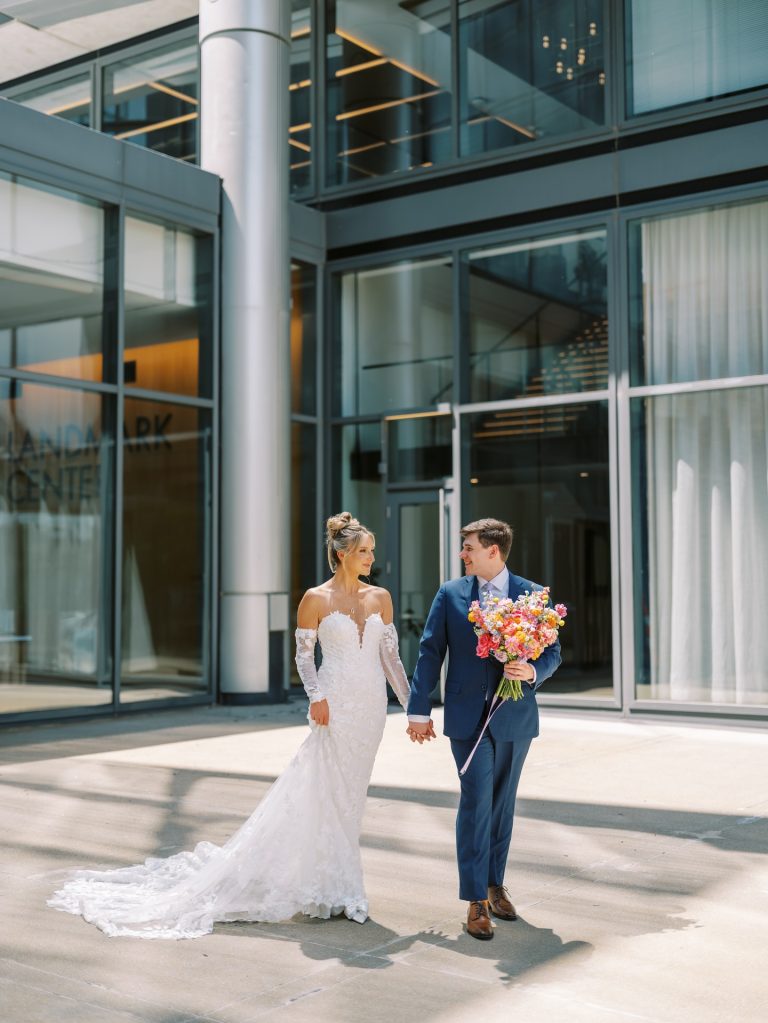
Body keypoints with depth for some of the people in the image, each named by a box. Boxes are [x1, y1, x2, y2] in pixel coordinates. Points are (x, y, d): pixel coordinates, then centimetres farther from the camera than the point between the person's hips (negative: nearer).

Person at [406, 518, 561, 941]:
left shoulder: (532, 595, 1)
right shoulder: (450, 594, 1)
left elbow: (553, 651, 4)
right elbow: (430, 652, 2)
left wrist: (532, 671, -18)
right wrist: (419, 709, -2)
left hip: (515, 716, 2)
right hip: (467, 716, -2)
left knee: (502, 803, 13)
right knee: (476, 802, -7)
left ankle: (495, 886, 28)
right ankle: (476, 901, -2)